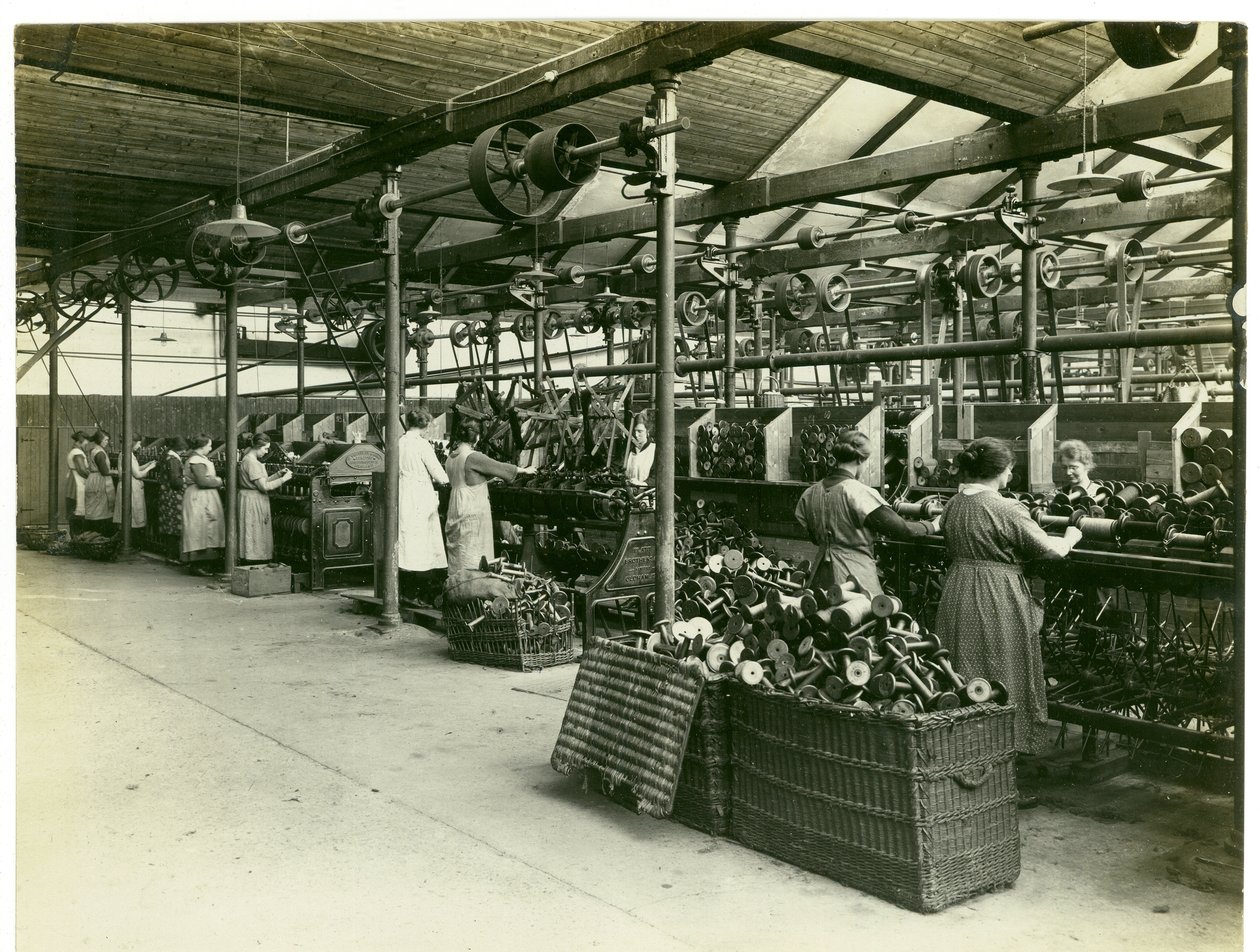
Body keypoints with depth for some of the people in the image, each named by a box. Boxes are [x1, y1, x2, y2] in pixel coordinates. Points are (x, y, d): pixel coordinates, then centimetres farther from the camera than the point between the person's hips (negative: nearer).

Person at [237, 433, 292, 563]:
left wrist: (279, 474, 9)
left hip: (256, 502, 10)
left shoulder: (252, 459, 16)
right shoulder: (251, 462, -17)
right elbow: (264, 486, -20)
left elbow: (263, 481, 17)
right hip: (252, 502, -10)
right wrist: (283, 479, -14)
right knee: (253, 537, -6)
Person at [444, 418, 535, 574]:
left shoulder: (451, 458, 9)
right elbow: (500, 467, -7)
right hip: (472, 511, -8)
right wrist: (525, 470, 7)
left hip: (455, 509, 9)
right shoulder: (473, 457, -17)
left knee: (457, 552, 13)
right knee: (472, 553, -3)